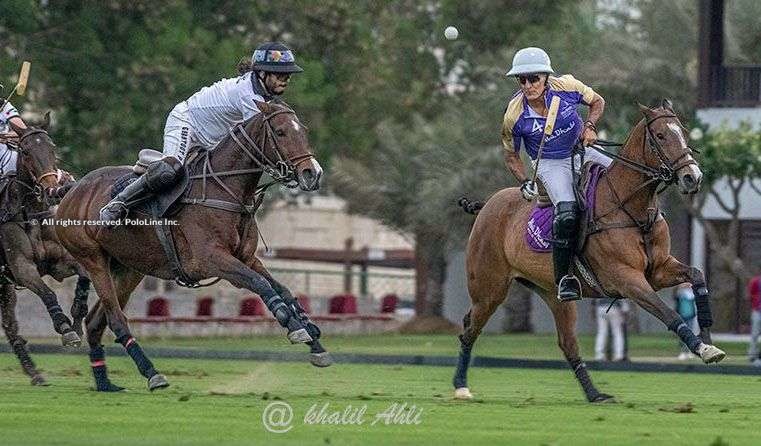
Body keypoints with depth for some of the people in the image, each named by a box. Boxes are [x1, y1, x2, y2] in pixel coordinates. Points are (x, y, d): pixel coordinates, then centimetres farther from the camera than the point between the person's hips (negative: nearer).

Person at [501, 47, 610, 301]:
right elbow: (511, 155, -1)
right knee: (567, 214, -29)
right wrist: (524, 182, -16)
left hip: (581, 152, 4)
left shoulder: (566, 87, -16)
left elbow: (597, 102, 5)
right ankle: (563, 278, -19)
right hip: (550, 164, -4)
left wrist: (590, 125, -13)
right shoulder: (514, 115, -18)